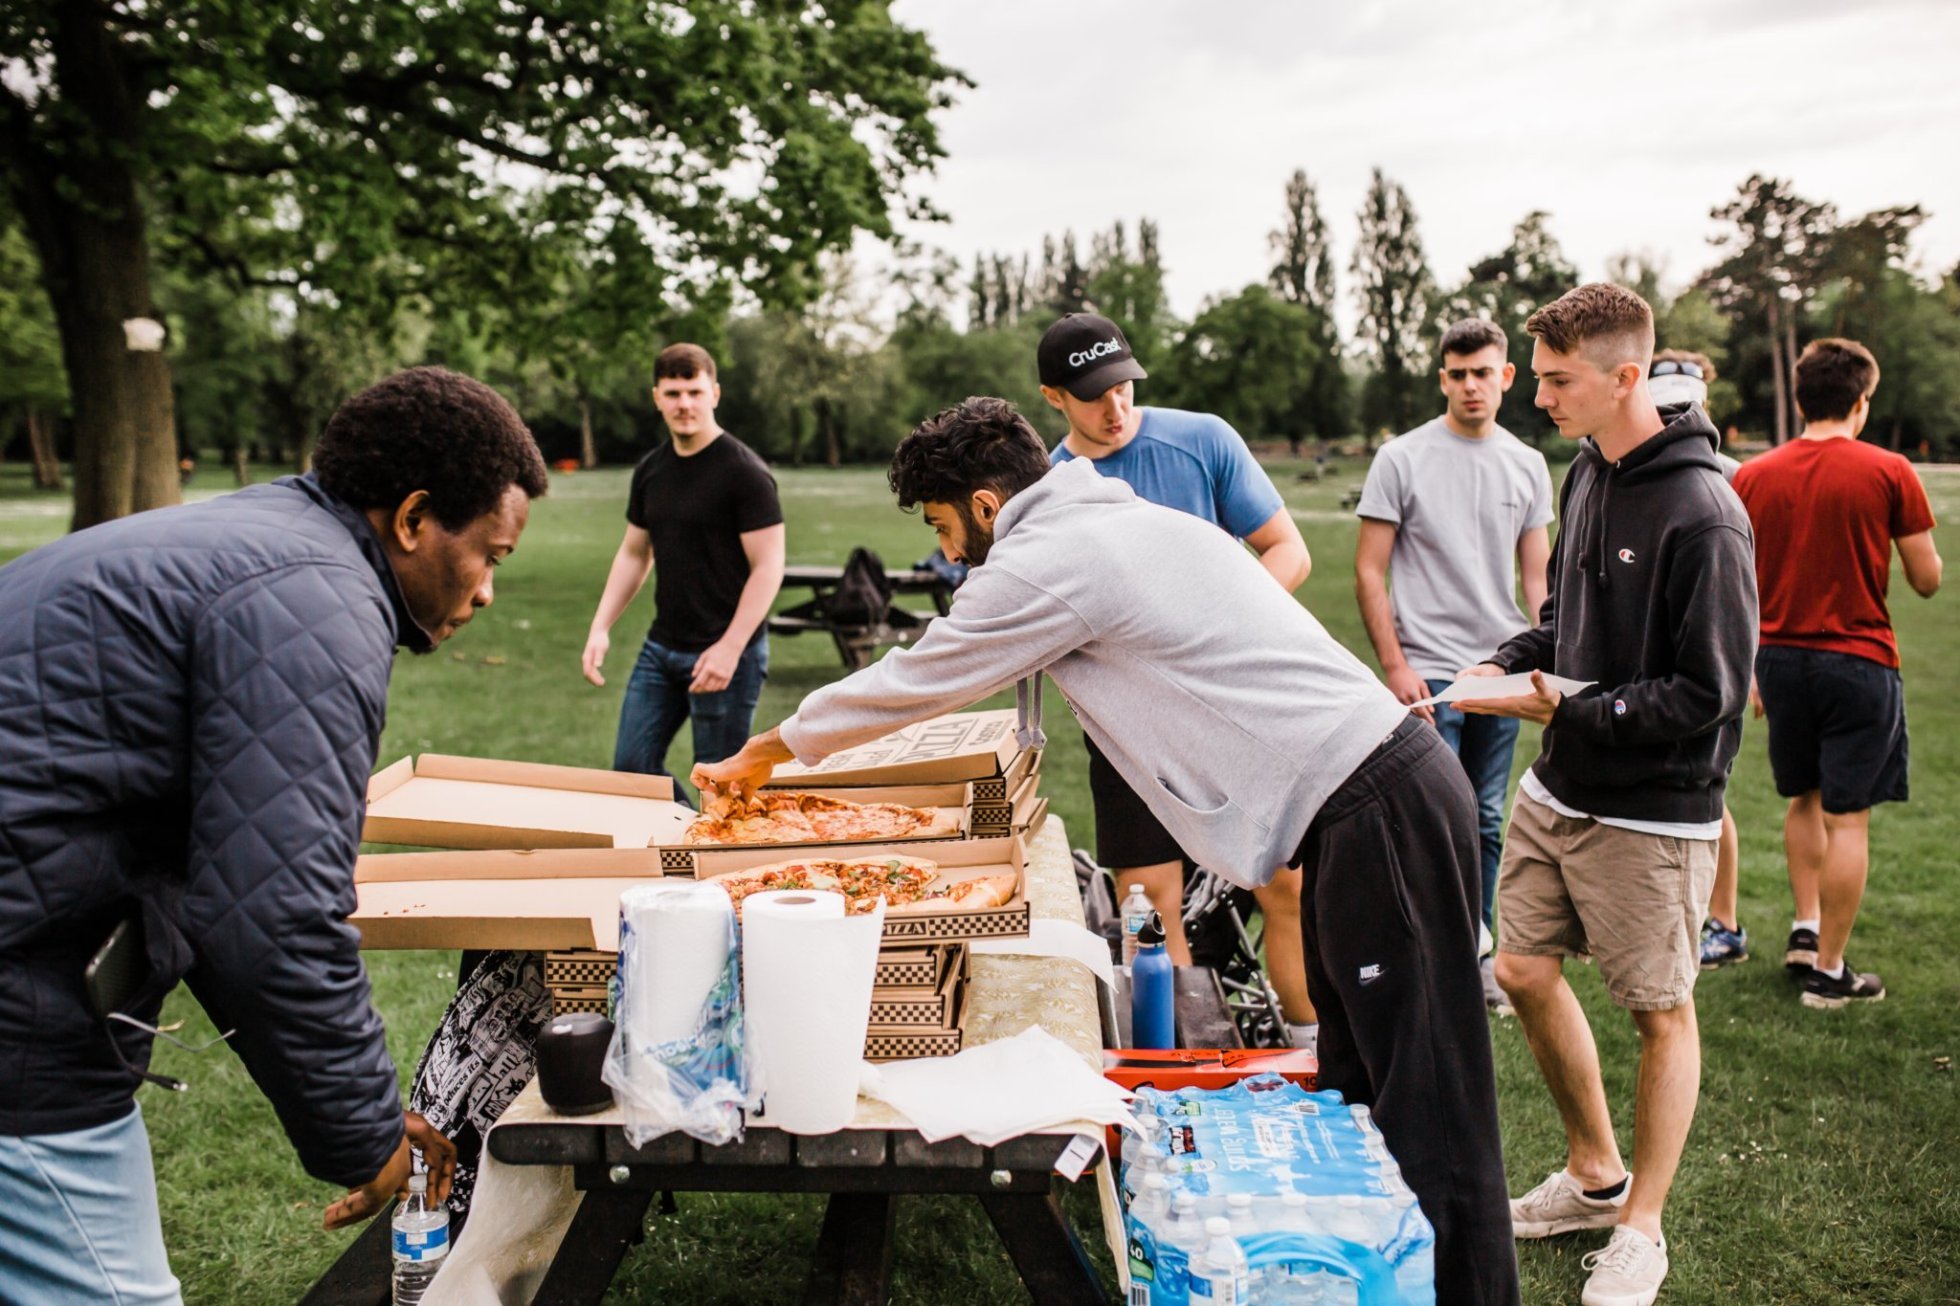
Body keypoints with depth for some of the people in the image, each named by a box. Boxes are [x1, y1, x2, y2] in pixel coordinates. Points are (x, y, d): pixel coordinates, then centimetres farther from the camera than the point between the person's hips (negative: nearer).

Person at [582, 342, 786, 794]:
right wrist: (601, 627, 7)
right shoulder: (650, 470, 8)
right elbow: (634, 554, 17)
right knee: (631, 766, 9)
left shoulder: (744, 472, -12)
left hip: (725, 654, -7)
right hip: (661, 646, 7)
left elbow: (768, 567, -15)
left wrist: (729, 649, -21)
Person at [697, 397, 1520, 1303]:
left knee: (1427, 1110, -3)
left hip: (1378, 817, -10)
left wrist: (758, 754, 15)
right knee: (1356, 1083, 15)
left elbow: (905, 685, 1)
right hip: (1396, 780, 10)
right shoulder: (1129, 518, 18)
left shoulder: (1044, 564, -10)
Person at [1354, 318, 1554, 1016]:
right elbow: (1369, 572, -4)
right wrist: (1394, 665, -11)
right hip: (1429, 672, -4)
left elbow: (1537, 577, 14)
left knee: (1485, 823, 13)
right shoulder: (1402, 459, -3)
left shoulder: (1528, 465, 10)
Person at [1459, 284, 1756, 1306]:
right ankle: (1594, 1176, 34)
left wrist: (1570, 712, -22)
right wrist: (1504, 663, 1)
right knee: (1524, 972, 12)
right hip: (1558, 790, 8)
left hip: (1652, 812, -8)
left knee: (1662, 1013, 8)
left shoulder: (1702, 513, -20)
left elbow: (1710, 695, -20)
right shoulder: (1588, 473, 5)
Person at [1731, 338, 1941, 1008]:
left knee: (1804, 798, 23)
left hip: (1779, 657, 4)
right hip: (1858, 660, -4)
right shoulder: (1889, 473, -8)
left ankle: (1806, 928, 24)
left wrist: (1747, 668, 15)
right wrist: (1921, 546, 19)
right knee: (1846, 815, 3)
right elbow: (1927, 580, -3)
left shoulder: (1752, 477, 1)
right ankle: (1828, 971, 9)